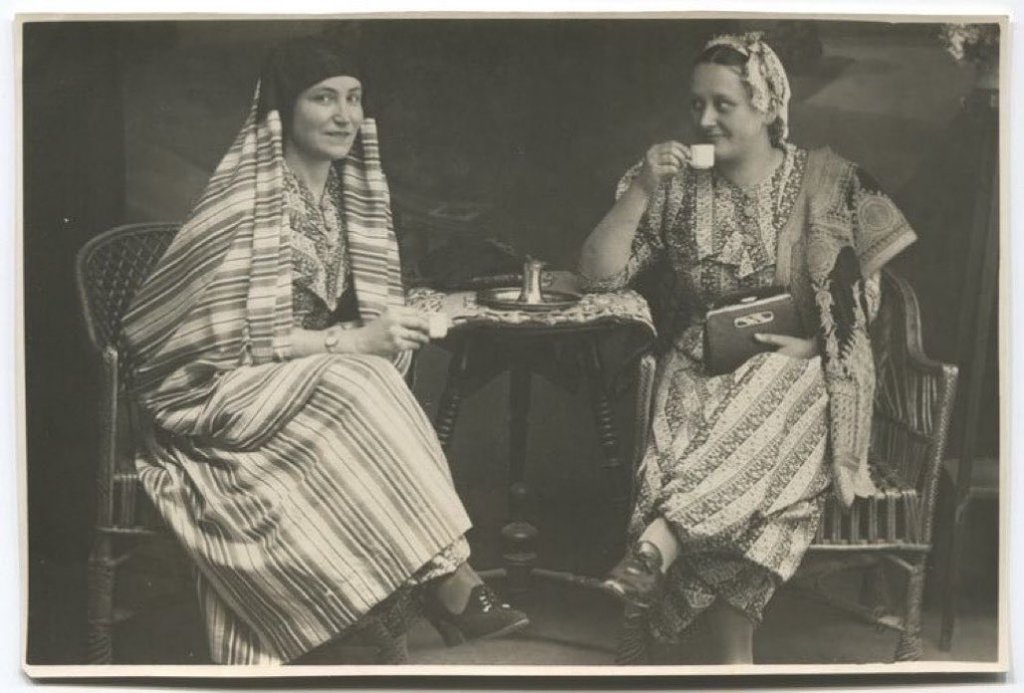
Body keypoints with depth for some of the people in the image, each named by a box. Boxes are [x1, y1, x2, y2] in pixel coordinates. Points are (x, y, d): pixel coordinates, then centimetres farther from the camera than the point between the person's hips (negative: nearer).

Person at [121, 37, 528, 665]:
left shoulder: (348, 191, 8)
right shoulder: (245, 199, -13)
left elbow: (365, 308, 13)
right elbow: (227, 339, -17)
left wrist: (387, 330, -11)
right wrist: (347, 343, -23)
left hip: (320, 381, 6)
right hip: (222, 392, -6)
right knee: (354, 384, -32)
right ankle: (452, 580, -31)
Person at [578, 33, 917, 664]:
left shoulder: (828, 183, 5)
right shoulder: (679, 190, 8)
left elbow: (865, 289, 8)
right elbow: (598, 273, 2)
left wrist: (812, 340, -6)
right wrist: (640, 192, -9)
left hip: (797, 368, -1)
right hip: (703, 368, 1)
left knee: (753, 431, -36)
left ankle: (651, 551, -50)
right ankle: (734, 660, -34)